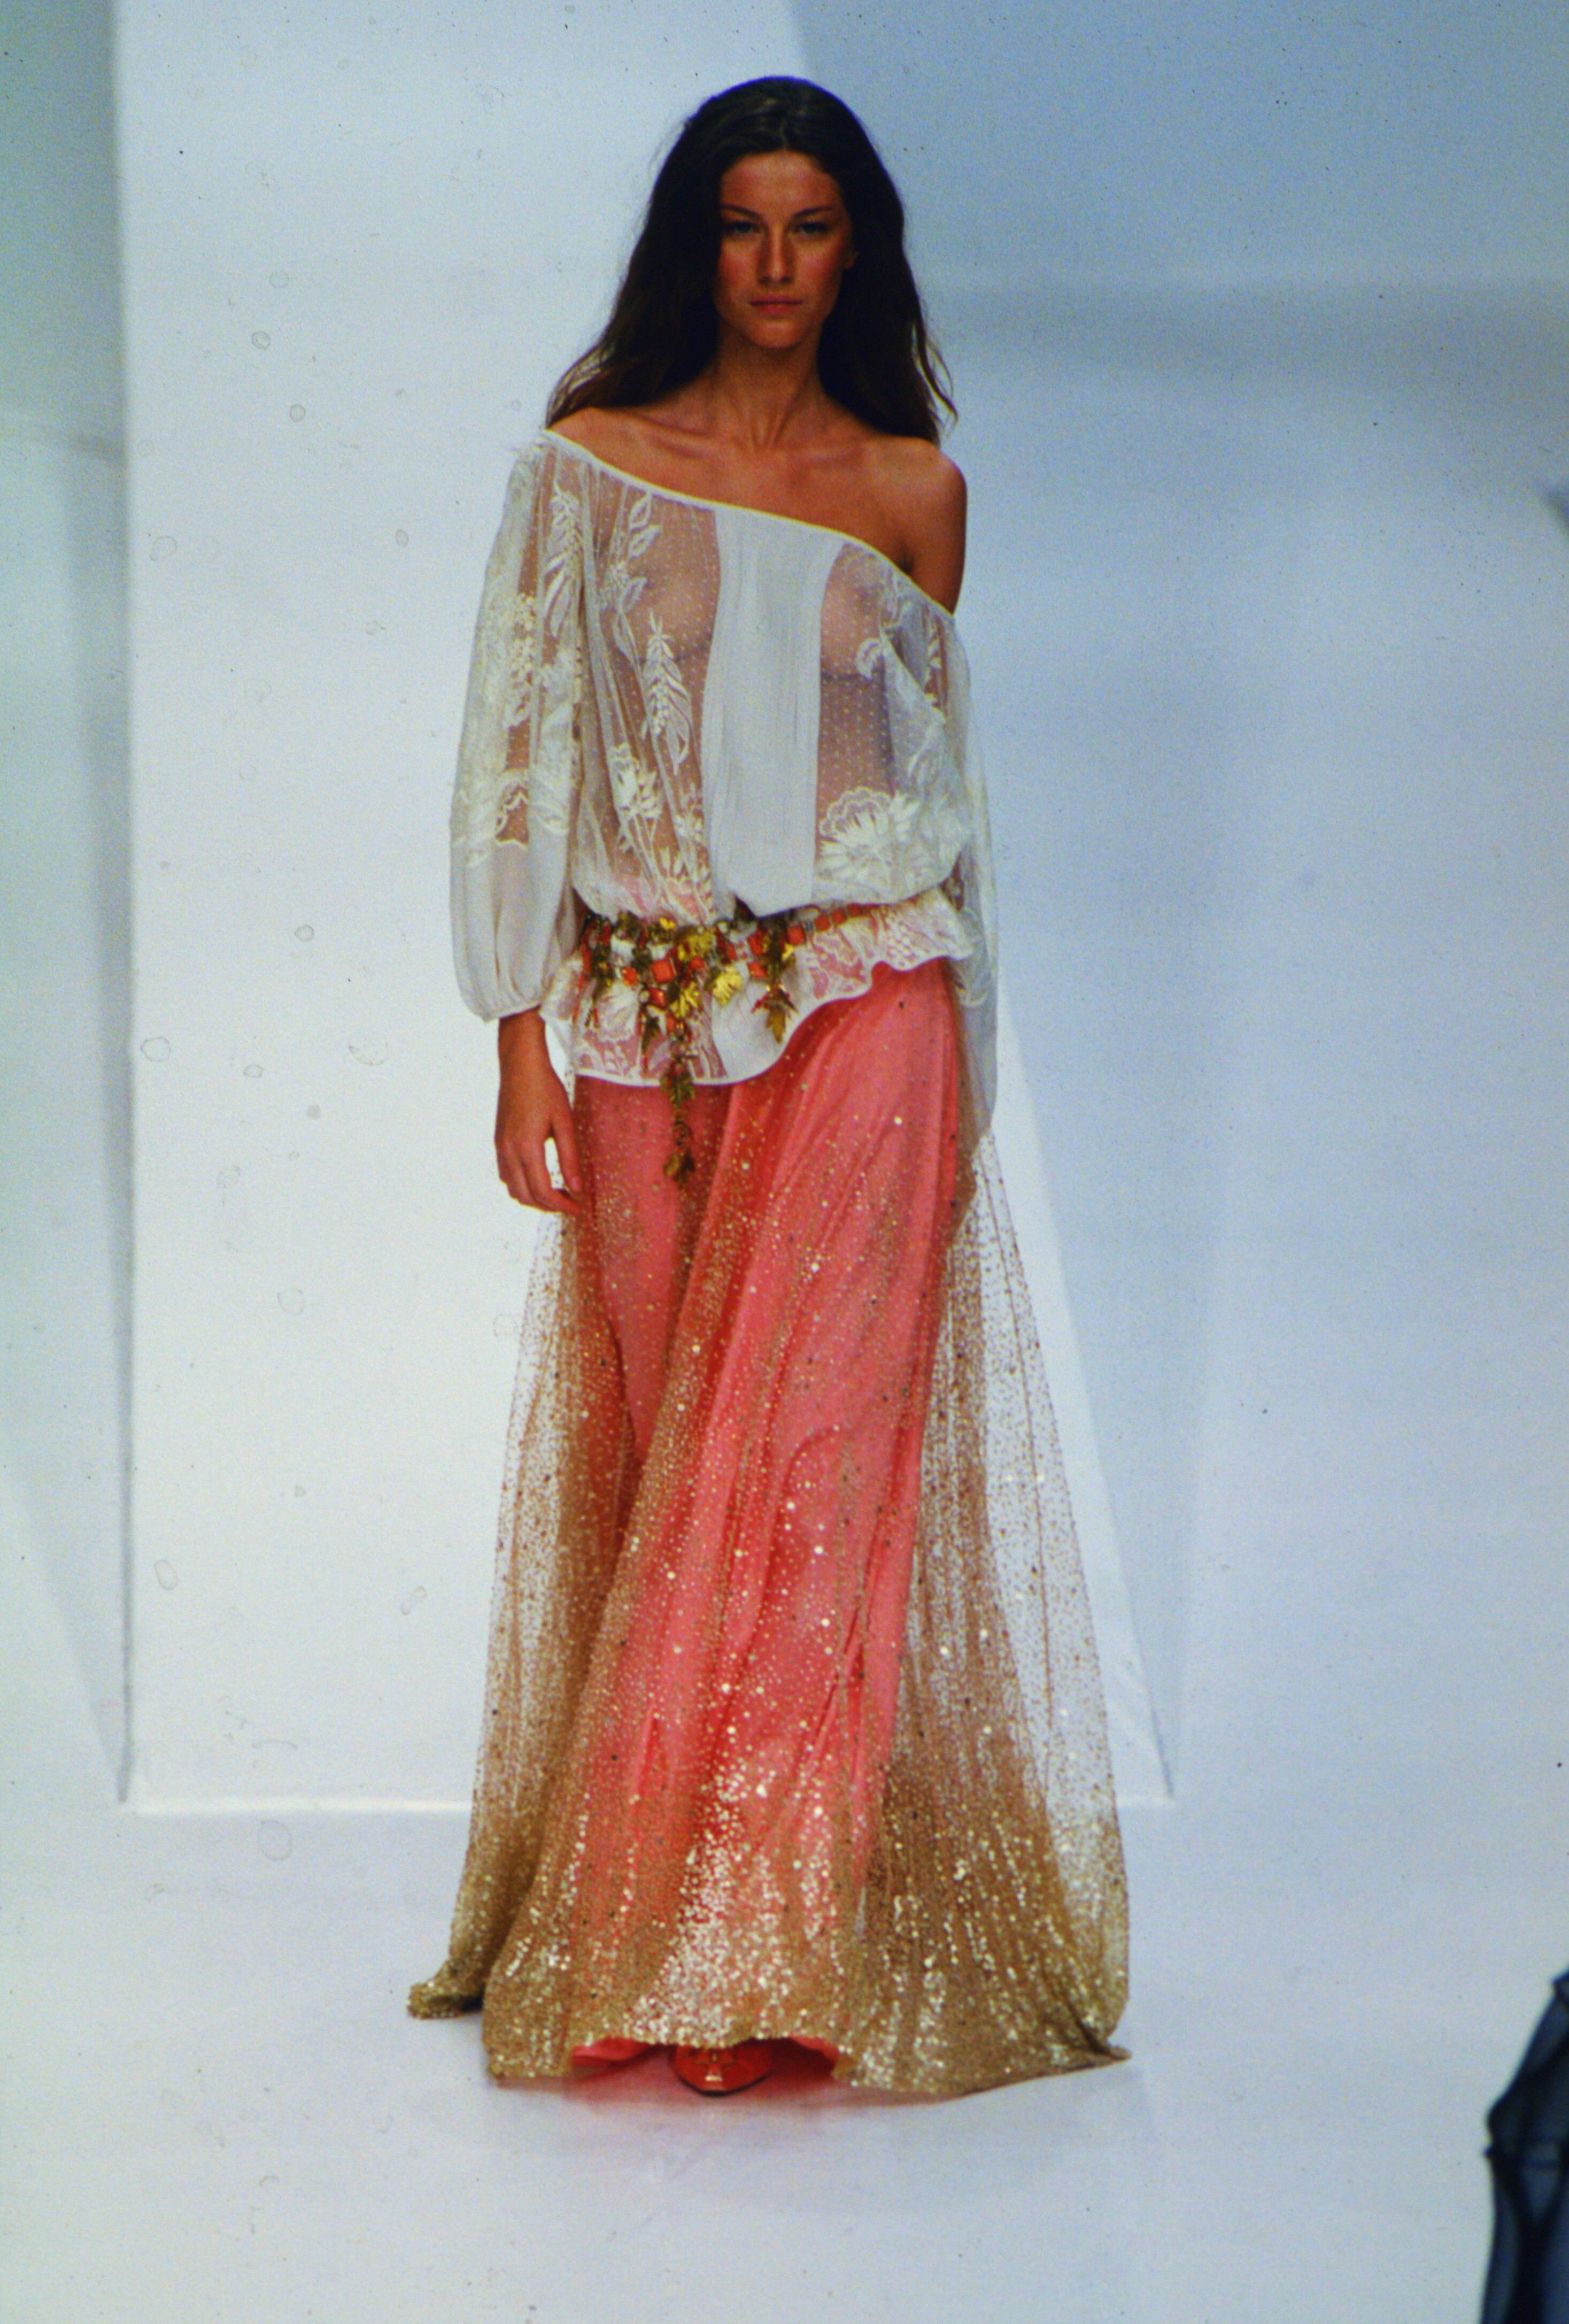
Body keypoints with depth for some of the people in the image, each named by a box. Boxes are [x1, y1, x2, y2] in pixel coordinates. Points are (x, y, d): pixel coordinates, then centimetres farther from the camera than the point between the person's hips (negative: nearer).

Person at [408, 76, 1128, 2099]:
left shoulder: (912, 489, 7)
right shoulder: (586, 471, 4)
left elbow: (947, 779, 13)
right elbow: (517, 757, 2)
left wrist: (962, 1047, 12)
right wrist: (521, 1048, -4)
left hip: (861, 1014, -1)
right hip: (646, 1023, 1)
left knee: (804, 1458, -10)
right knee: (663, 1468, 5)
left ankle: (754, 1950, -7)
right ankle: (664, 1922, 15)